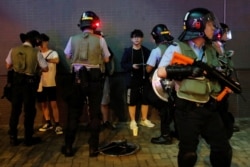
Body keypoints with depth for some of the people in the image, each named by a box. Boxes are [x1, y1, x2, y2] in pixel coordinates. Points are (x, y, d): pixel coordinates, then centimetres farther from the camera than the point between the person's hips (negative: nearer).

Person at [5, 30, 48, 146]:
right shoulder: (35, 52, -12)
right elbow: (45, 69, -8)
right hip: (30, 83, -4)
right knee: (29, 111, 7)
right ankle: (28, 139, 14)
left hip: (17, 82, 4)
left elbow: (8, 66, 7)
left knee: (15, 109, 13)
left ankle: (13, 138, 19)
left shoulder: (14, 50, -1)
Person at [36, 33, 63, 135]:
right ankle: (48, 123, 25)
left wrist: (45, 59, -32)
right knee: (43, 104, 12)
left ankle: (57, 125, 0)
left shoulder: (53, 53, -4)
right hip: (40, 83, 5)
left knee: (53, 104, -5)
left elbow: (57, 60, -26)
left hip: (50, 83, -5)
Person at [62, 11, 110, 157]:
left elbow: (68, 56, 15)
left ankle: (68, 147, 18)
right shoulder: (100, 40, -5)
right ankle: (93, 147, 14)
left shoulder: (73, 39, 0)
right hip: (95, 78, -1)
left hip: (77, 78, 2)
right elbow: (106, 59, 4)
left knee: (74, 112, 12)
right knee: (95, 112, 9)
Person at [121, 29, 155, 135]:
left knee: (145, 100, 9)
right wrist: (131, 66, -17)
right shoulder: (127, 51, 2)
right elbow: (123, 64, -2)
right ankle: (133, 121, 15)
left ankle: (144, 120, 24)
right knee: (132, 101, 2)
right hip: (132, 80, -2)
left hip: (144, 79, 2)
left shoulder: (146, 51, 5)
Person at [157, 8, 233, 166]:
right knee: (188, 153, 5)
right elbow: (161, 72, -20)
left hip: (210, 108, 6)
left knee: (223, 150, 11)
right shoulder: (177, 48, -8)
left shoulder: (211, 50, 13)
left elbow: (217, 74, 20)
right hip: (188, 109, -6)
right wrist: (189, 69, -21)